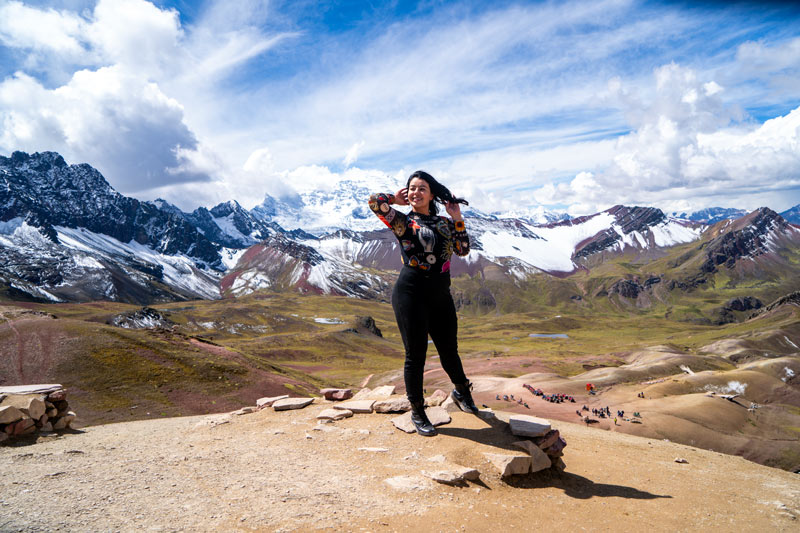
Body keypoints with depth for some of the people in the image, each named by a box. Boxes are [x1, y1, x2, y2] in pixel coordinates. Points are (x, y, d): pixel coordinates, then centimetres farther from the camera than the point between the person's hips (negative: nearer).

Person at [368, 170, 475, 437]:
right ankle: (417, 412, 20)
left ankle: (461, 392, 42)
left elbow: (463, 250, 8)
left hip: (440, 294, 4)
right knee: (415, 354, 3)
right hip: (411, 292, -4)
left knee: (449, 349, 13)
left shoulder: (444, 222, 12)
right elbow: (375, 202, -14)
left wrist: (458, 219, 5)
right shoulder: (402, 221, -1)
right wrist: (397, 199, 3)